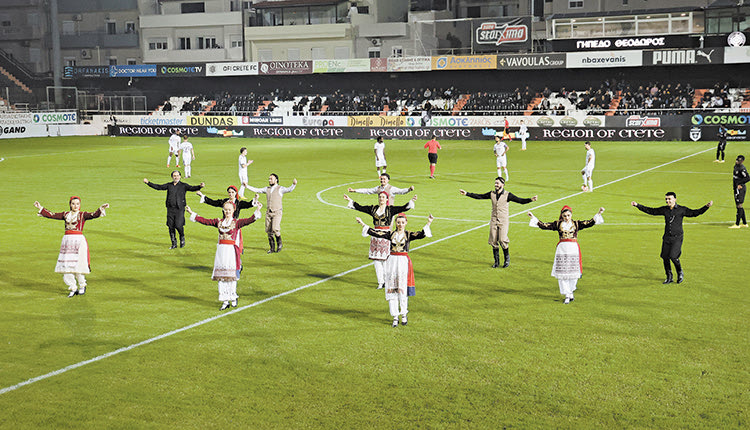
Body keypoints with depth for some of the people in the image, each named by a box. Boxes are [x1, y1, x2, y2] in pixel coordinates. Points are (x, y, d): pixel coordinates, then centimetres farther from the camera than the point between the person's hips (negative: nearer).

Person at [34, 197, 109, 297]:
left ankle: (82, 286, 19)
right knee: (65, 266, 1)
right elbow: (51, 215, 16)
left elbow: (93, 215, -13)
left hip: (79, 240, -4)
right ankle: (73, 289, 14)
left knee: (78, 266, -5)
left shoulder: (82, 215, 2)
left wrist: (101, 209, -29)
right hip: (67, 240, 4)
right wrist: (40, 208, 15)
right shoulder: (65, 214, 14)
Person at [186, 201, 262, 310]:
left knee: (231, 276, 0)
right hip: (221, 250, 4)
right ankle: (225, 301, 11)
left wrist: (257, 211, -31)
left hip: (231, 251, -4)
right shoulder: (219, 222, 9)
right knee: (221, 276, 5)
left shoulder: (237, 222, -3)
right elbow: (205, 221, 10)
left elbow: (249, 221, -17)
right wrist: (192, 213, 9)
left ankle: (233, 297, 17)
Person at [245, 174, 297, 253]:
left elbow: (289, 190, -16)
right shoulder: (267, 189, 15)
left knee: (275, 229, -19)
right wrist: (247, 186, 11)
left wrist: (294, 184, -35)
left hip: (277, 212, -5)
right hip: (268, 212, 5)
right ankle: (272, 248, 12)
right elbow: (256, 190, 17)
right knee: (269, 231, 2)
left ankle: (279, 244, 4)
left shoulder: (280, 189, 0)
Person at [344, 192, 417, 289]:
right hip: (375, 236, 4)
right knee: (376, 259, 2)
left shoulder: (390, 209, 1)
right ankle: (380, 282, 9)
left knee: (385, 259, -4)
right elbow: (360, 208, 14)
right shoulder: (373, 208, 10)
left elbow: (403, 208, -7)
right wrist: (350, 200, 13)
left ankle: (386, 281, 7)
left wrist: (412, 201, -19)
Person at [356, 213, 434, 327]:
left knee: (402, 289, -4)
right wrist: (363, 225, 4)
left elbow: (421, 235, -15)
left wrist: (428, 224, -27)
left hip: (403, 262, -2)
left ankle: (404, 315, 13)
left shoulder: (408, 235, 1)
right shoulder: (391, 234, 8)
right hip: (391, 262, 2)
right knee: (391, 290, 2)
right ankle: (395, 317, 8)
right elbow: (376, 233, 7)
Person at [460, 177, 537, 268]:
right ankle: (497, 261, 15)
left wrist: (531, 200, -26)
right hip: (494, 220, 4)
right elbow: (479, 196, 12)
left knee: (502, 240, -14)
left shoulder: (507, 195, -4)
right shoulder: (492, 194, 7)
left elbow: (520, 200, -11)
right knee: (493, 242, 2)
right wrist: (466, 194, 10)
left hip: (503, 221, -4)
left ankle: (507, 259, 9)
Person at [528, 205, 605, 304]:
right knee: (562, 272, -1)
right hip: (562, 249, 0)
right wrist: (533, 218, 0)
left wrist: (598, 214, -9)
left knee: (573, 272, 2)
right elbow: (544, 226, 5)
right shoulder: (558, 224, 8)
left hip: (573, 249, 0)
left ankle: (570, 291, 26)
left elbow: (590, 223, -1)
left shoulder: (576, 224, 7)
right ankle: (567, 295, 7)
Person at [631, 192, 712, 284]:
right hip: (667, 238, 4)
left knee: (673, 256, -17)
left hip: (677, 238, -4)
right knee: (665, 257, 1)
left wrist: (706, 207, -17)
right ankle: (669, 278, 18)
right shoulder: (664, 209, 6)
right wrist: (637, 205, 10)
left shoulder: (681, 210, -3)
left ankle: (680, 274, 9)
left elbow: (694, 213, -5)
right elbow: (651, 211, 13)